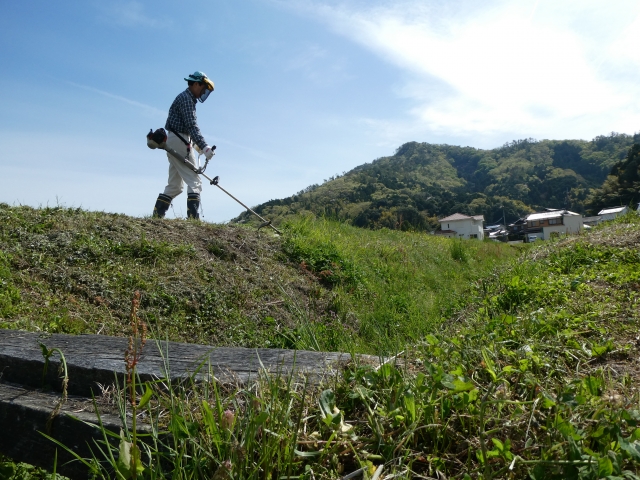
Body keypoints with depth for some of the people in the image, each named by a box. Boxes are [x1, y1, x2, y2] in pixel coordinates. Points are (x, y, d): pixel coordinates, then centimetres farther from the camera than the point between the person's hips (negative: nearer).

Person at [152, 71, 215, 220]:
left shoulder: (187, 98, 23)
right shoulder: (186, 98, -9)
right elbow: (192, 126, -20)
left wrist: (198, 145, 12)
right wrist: (204, 147, -28)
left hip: (173, 142, 10)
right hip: (179, 141, -10)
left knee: (175, 184, 12)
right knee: (194, 181, -12)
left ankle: (157, 215, 12)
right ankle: (193, 217, -18)